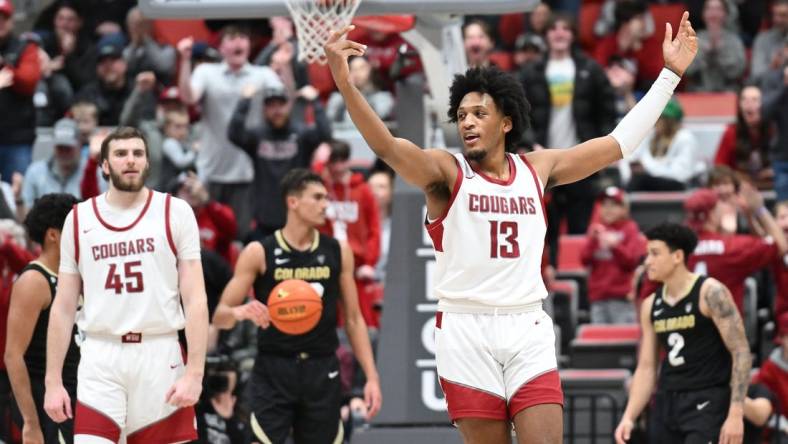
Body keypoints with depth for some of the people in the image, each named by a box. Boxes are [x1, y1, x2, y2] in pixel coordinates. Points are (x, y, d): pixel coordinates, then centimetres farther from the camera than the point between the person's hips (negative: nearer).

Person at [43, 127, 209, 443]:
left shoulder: (175, 213, 2)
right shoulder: (79, 219, 8)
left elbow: (195, 300, -2)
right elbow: (63, 308, 11)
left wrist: (194, 373, -12)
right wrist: (53, 381, 5)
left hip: (160, 356, -1)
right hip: (101, 358, 1)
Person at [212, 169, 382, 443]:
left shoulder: (337, 252, 6)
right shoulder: (259, 253, -3)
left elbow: (353, 319, 12)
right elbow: (220, 316, -2)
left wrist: (371, 376, 4)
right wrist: (239, 312, -27)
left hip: (322, 370, 3)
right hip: (273, 370, -3)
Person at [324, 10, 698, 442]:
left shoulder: (537, 169, 12)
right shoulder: (446, 172, 0)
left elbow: (619, 142, 17)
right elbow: (386, 146, -18)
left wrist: (670, 74, 17)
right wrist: (343, 82, -35)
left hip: (528, 330, 3)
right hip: (467, 331, -3)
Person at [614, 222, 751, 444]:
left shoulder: (710, 293, -9)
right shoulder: (651, 305, 10)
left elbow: (741, 352, -12)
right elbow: (646, 368, 14)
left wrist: (736, 414, -19)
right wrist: (628, 417, 2)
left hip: (707, 403, -7)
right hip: (667, 404, 7)